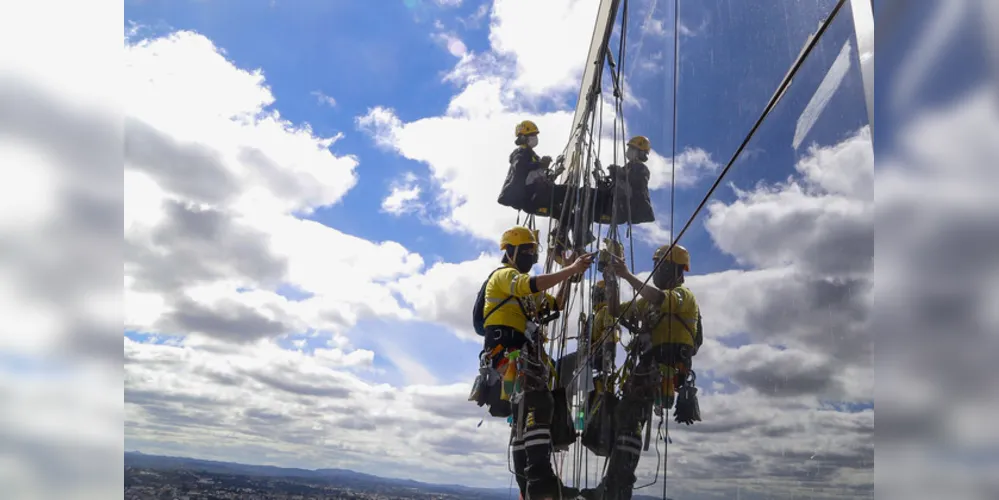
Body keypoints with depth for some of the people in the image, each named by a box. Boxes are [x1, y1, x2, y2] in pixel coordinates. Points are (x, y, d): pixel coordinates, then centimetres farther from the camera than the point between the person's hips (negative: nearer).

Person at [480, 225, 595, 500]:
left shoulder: (528, 289, 31)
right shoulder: (503, 275, 0)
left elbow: (557, 304, 24)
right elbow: (532, 285, -22)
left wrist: (569, 277, 10)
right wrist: (571, 269, -24)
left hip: (525, 352, 11)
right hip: (508, 349, -11)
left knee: (525, 414, 8)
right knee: (539, 403, -27)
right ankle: (541, 477, -36)